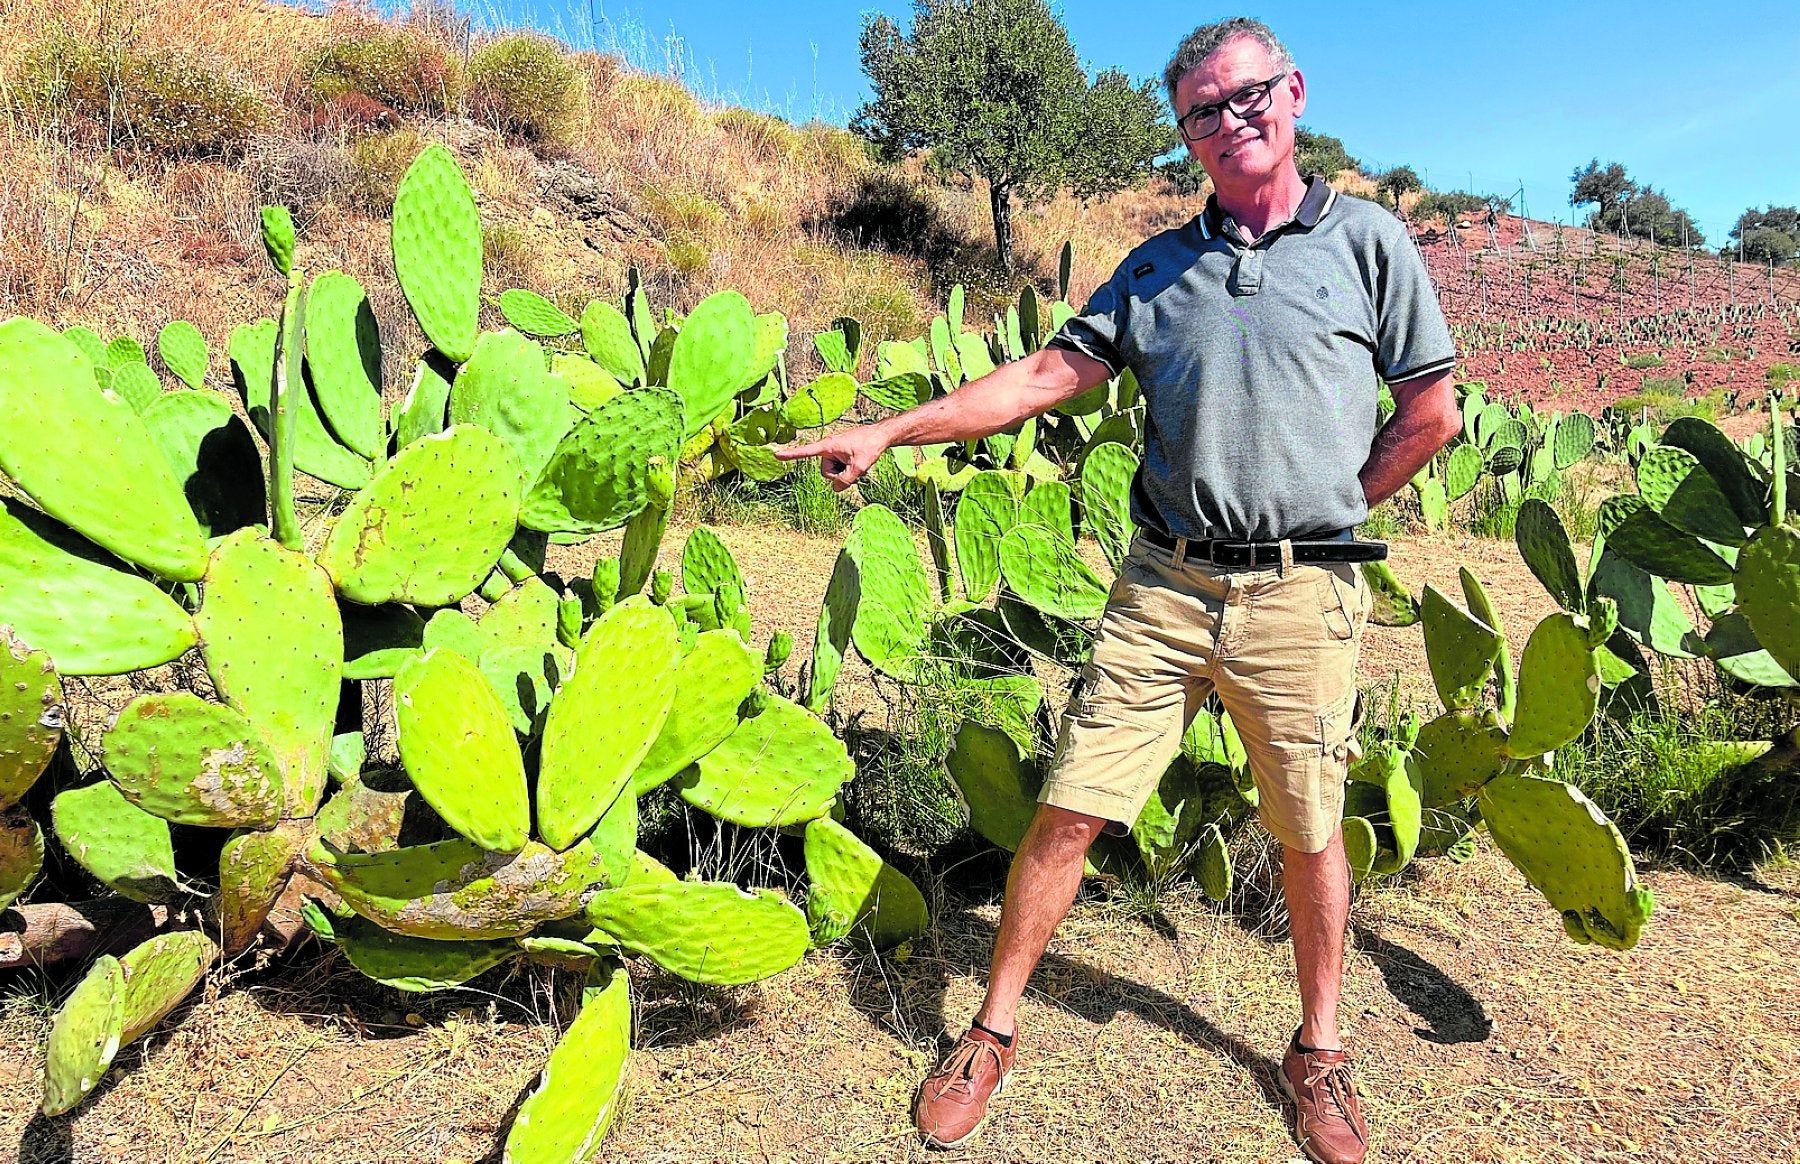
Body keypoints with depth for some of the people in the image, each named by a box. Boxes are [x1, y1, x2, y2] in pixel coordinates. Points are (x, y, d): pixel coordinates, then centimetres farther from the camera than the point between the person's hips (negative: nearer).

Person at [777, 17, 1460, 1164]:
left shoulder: (1367, 239, 5)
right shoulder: (1159, 264, 13)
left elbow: (1433, 412, 5)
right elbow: (1051, 372, 5)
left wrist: (1327, 512, 3)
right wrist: (889, 429, -3)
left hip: (1303, 595, -1)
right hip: (1164, 585, 2)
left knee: (1310, 833, 10)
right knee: (1069, 809, 0)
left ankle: (1318, 1049, 33)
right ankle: (995, 1032, 18)